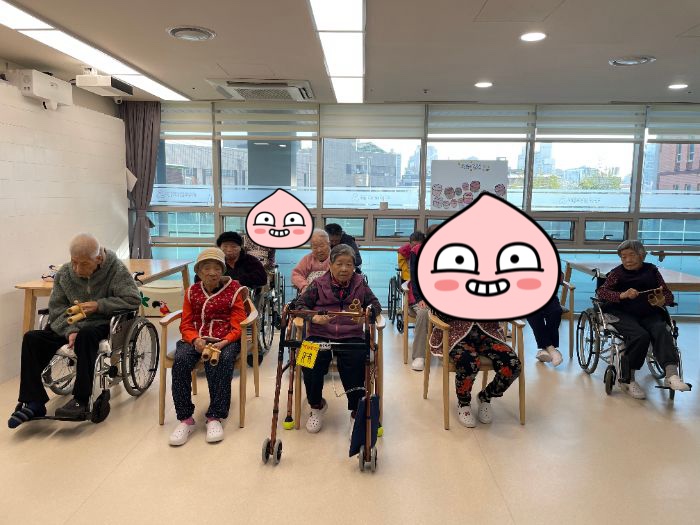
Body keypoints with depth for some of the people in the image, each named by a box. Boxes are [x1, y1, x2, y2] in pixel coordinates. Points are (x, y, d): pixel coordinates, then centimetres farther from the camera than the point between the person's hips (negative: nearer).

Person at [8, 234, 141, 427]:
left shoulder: (116, 270, -11)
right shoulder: (64, 273, 2)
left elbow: (134, 299, -15)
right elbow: (56, 308, 3)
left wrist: (99, 305, -21)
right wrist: (70, 331, -15)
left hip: (102, 324, -5)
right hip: (70, 325, 5)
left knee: (85, 336, -38)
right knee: (32, 338, -15)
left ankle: (81, 400, -26)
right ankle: (34, 403, -10)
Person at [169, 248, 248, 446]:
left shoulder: (233, 290, 6)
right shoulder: (192, 292, 14)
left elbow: (237, 326, 0)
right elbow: (186, 325, 10)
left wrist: (224, 342, -19)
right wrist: (195, 340, -13)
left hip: (224, 339, -2)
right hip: (196, 339, 3)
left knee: (222, 361, -36)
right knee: (180, 360, -29)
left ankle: (215, 417, -20)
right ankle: (185, 418, -18)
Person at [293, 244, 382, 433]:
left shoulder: (360, 284, 12)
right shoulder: (319, 284, 7)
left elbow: (375, 305, 10)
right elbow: (299, 304, 5)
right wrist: (315, 318, -15)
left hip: (351, 336, 0)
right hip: (321, 334, 0)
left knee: (356, 363, -30)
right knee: (310, 362, -27)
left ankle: (357, 411, -9)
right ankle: (316, 405, 3)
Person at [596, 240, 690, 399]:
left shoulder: (652, 270, 17)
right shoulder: (617, 272, 11)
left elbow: (668, 295, 15)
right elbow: (601, 291, -2)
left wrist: (663, 300, -10)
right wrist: (622, 295, -20)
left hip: (649, 314, 3)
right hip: (623, 313, -3)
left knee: (661, 332, -28)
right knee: (640, 335, -29)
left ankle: (671, 374, -41)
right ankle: (627, 380, -19)